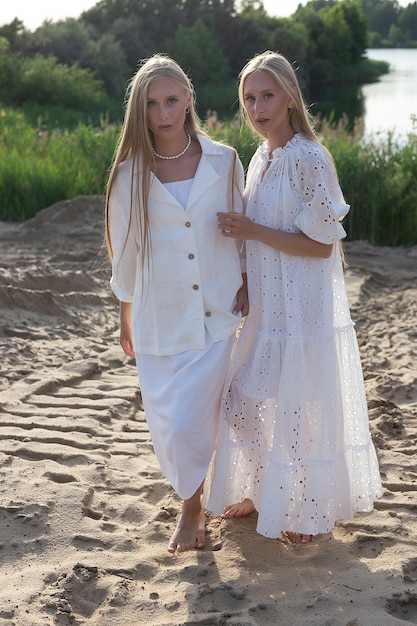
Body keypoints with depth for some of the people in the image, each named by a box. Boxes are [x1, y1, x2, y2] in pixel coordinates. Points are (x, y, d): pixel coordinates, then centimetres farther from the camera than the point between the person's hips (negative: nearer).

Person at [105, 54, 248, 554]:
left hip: (218, 313, 0)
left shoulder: (222, 161, -2)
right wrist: (126, 319, 12)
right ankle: (191, 508, 34)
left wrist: (247, 283, -1)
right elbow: (125, 251, 6)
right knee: (168, 425, 4)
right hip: (160, 320, 1)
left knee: (192, 420, -2)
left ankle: (193, 507, 29)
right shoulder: (130, 174, -3)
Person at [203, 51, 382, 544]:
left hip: (304, 310, -8)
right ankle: (259, 491, 36)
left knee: (300, 410, 5)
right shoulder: (259, 160, 8)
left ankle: (310, 509, 25)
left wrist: (253, 231, -20)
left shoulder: (310, 160, -16)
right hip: (264, 308, 8)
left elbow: (321, 244, -18)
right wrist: (238, 229, 3)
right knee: (245, 401, 14)